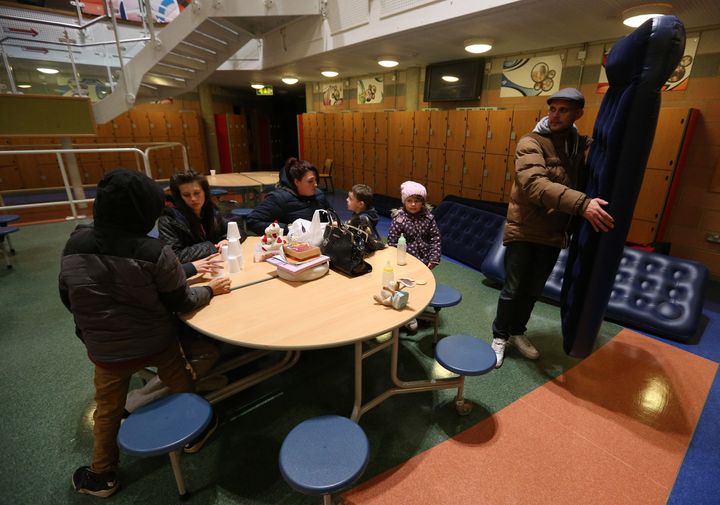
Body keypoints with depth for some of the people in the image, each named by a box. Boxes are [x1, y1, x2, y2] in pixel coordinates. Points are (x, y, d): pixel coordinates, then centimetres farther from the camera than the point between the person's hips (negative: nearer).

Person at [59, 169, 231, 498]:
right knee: (182, 387, 24)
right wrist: (210, 289, 3)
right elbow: (182, 302, -14)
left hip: (105, 350, 3)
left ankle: (102, 476, 43)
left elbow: (68, 299, 2)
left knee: (108, 410, 24)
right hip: (157, 343, -2)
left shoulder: (75, 245, -13)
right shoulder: (155, 253, -25)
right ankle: (196, 431, 46)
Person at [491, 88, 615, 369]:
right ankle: (499, 336, 25)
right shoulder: (531, 143, -13)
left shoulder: (580, 145, 7)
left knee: (533, 291, 17)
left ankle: (517, 333, 37)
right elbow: (535, 184, -29)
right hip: (523, 231, -5)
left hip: (554, 234, 5)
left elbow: (584, 183, 10)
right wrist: (582, 203, -39)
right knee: (513, 289, 4)